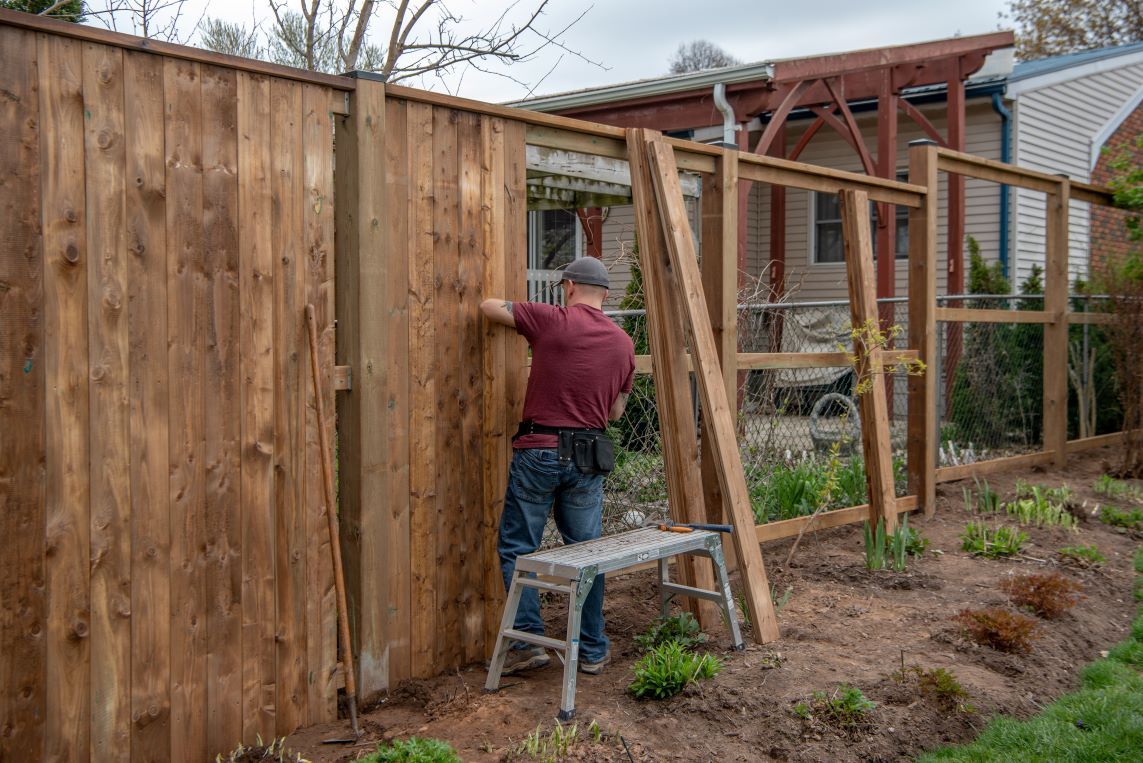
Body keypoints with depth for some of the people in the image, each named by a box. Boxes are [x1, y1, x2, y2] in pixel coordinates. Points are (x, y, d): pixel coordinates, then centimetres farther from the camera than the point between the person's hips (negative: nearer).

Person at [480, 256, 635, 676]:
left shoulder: (552, 319, -6)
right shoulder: (623, 343, 7)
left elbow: (488, 306, 4)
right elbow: (615, 412, 14)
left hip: (538, 450, -4)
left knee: (517, 549, 7)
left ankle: (528, 642, 5)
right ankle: (593, 649, 18)